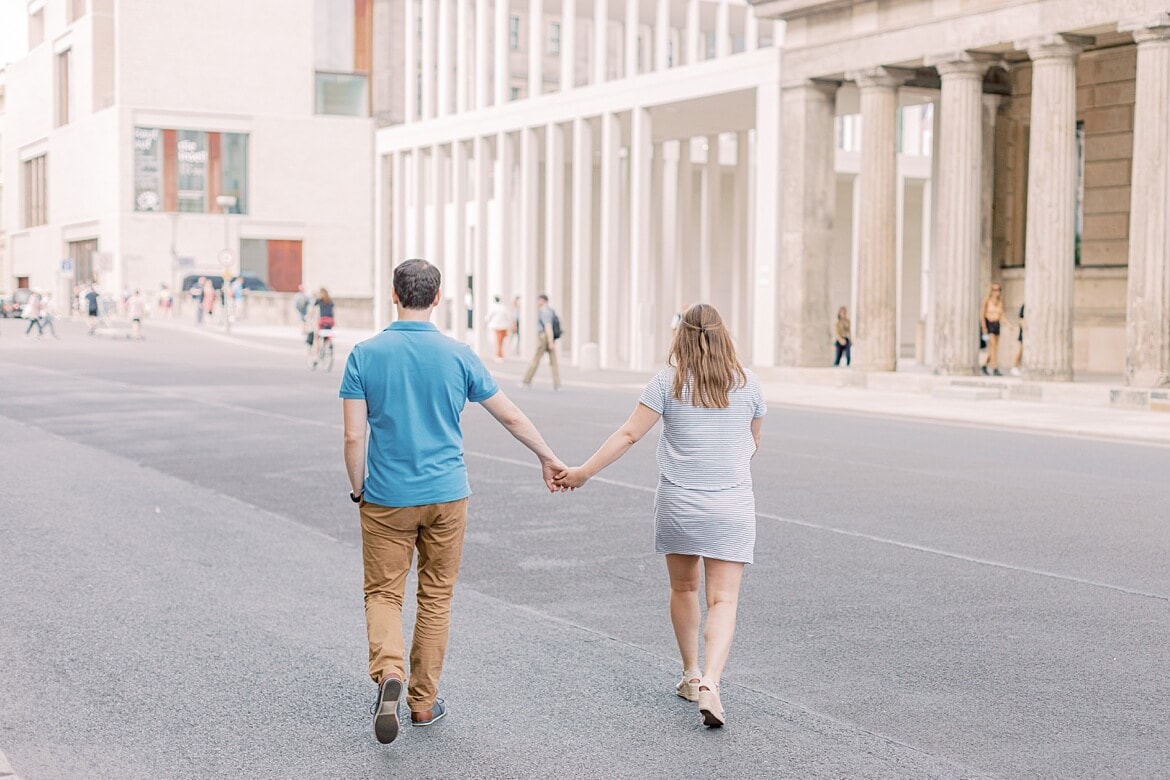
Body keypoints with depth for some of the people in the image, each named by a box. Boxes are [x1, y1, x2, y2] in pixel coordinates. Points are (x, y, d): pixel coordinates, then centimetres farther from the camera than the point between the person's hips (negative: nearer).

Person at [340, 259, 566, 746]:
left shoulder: (365, 355, -6)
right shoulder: (458, 355, -3)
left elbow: (353, 437, -9)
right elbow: (511, 417, 5)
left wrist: (358, 491, 7)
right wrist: (547, 458, 21)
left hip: (386, 498, -1)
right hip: (446, 495, 1)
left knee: (383, 593, 9)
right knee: (436, 597, 13)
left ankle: (389, 673, -18)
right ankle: (424, 701, 20)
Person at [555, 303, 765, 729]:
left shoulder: (668, 381, -4)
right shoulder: (747, 382, 2)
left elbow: (629, 434, -8)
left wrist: (584, 471, -3)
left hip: (678, 501, 1)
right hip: (731, 503, 0)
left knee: (684, 588, 19)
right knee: (723, 599, -3)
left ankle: (691, 675, 30)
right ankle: (710, 681, -21)